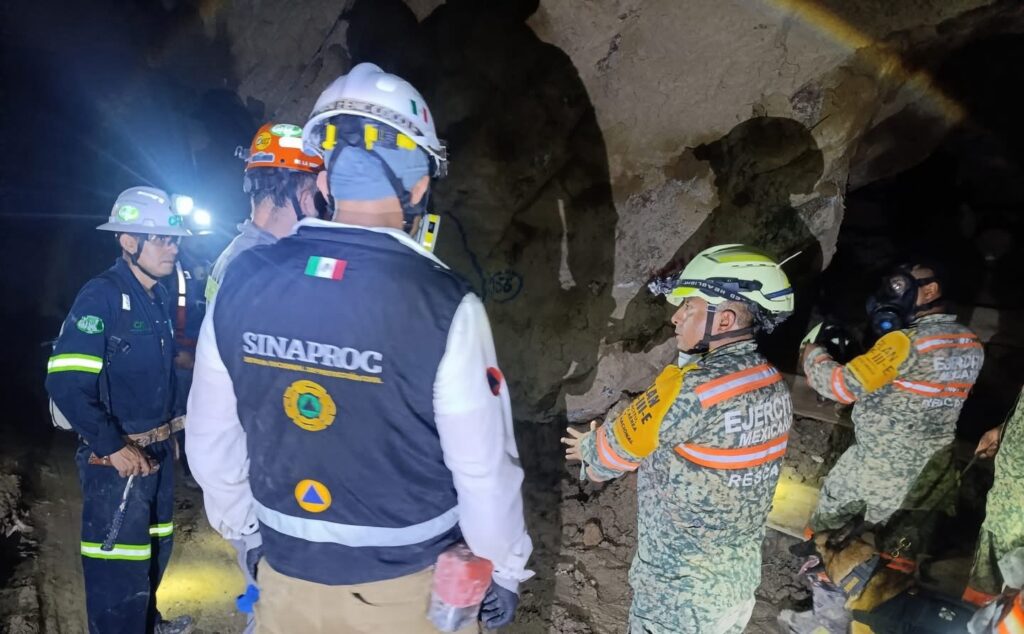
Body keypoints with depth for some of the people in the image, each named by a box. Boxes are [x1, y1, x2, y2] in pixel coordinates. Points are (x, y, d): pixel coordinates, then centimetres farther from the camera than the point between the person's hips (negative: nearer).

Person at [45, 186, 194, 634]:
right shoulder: (101, 296, -18)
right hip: (117, 456, -8)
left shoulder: (159, 297, 7)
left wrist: (168, 429, 13)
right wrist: (113, 446, -22)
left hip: (158, 449, 9)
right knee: (120, 567, 2)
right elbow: (66, 382, -25)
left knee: (155, 545, 24)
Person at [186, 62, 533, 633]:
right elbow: (485, 468, -18)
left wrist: (245, 532, 16)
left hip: (287, 575, 3)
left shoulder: (242, 284, -12)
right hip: (408, 585, -2)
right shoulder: (444, 306, -25)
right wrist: (507, 568, 1)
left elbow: (211, 437, 0)